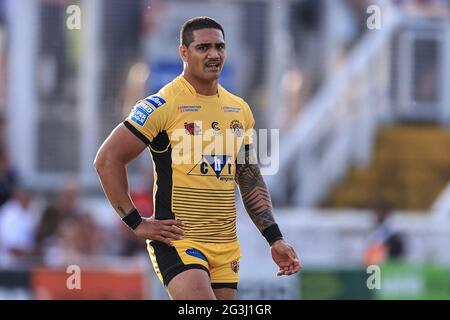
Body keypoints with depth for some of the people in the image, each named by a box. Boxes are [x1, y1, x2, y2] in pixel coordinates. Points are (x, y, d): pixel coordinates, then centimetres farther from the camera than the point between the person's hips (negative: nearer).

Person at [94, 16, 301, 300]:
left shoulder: (239, 110, 13)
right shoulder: (162, 105, -7)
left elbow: (250, 180, 21)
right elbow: (107, 159, -8)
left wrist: (275, 239, 13)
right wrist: (137, 223, -10)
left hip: (227, 245, 6)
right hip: (177, 241, -6)